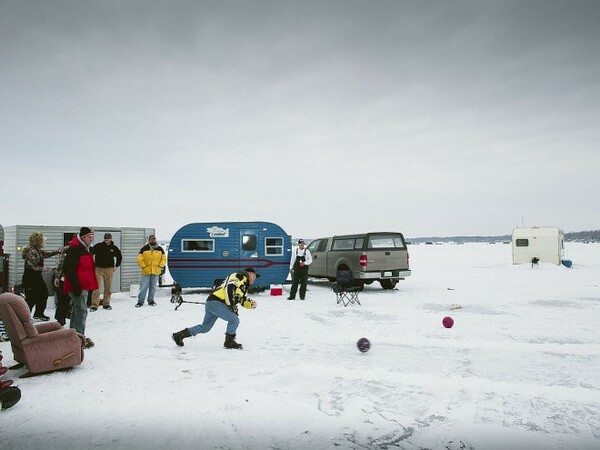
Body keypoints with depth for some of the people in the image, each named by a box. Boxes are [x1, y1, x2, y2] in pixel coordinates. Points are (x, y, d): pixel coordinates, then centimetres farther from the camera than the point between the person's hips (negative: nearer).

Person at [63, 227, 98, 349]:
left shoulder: (85, 248, 17)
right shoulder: (74, 249, -15)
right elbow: (68, 269, -22)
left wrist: (91, 285, 22)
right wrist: (76, 286, -24)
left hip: (84, 286, 11)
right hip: (78, 287, -11)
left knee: (77, 311, 17)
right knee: (81, 311, -10)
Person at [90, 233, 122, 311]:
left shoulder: (114, 248, 5)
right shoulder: (98, 246, -3)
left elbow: (119, 256, 20)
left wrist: (116, 266, 14)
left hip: (109, 269, 2)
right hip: (98, 269, -2)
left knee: (108, 288, 7)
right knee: (97, 288, -7)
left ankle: (106, 304, 19)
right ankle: (94, 305, -4)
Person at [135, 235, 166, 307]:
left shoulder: (160, 249, 7)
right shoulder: (144, 249, 0)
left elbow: (164, 258, 11)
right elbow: (140, 259, 0)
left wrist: (160, 266, 1)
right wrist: (143, 266, -7)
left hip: (156, 271, 2)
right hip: (146, 271, -2)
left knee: (153, 287, 8)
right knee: (144, 287, -2)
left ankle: (151, 300, 18)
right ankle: (140, 301, 6)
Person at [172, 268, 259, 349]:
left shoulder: (244, 286, 24)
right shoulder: (239, 276, -6)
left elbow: (243, 300, 22)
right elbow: (228, 288, -20)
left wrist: (251, 304, 1)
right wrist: (231, 305, -18)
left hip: (211, 304, 10)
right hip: (216, 303, -10)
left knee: (205, 327, 17)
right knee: (234, 320, -9)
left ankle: (179, 335, 24)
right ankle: (229, 342, 6)